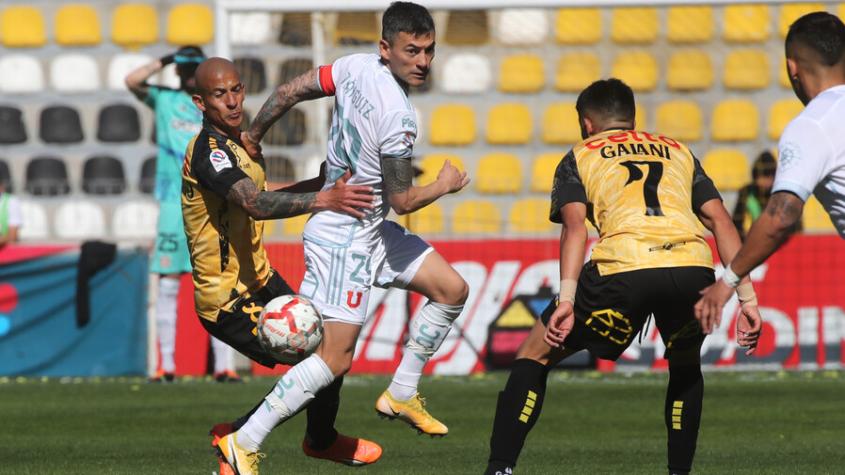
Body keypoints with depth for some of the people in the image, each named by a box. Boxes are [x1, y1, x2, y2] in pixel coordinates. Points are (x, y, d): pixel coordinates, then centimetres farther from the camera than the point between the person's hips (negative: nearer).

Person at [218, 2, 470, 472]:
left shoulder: (355, 67, -3)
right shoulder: (398, 117, -27)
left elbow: (288, 91, 6)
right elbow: (402, 200, -19)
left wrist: (252, 138, 21)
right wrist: (444, 186, 0)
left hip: (370, 229, 10)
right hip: (343, 238, -10)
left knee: (452, 289, 13)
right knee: (335, 359, -10)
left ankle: (402, 394, 22)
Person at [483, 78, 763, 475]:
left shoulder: (580, 156, 24)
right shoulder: (678, 152, 33)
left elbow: (574, 225, 5)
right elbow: (721, 221, 21)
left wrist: (566, 298, -6)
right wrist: (747, 298, 17)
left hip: (624, 267, -3)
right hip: (693, 265, 3)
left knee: (534, 355, 15)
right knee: (685, 364, 33)